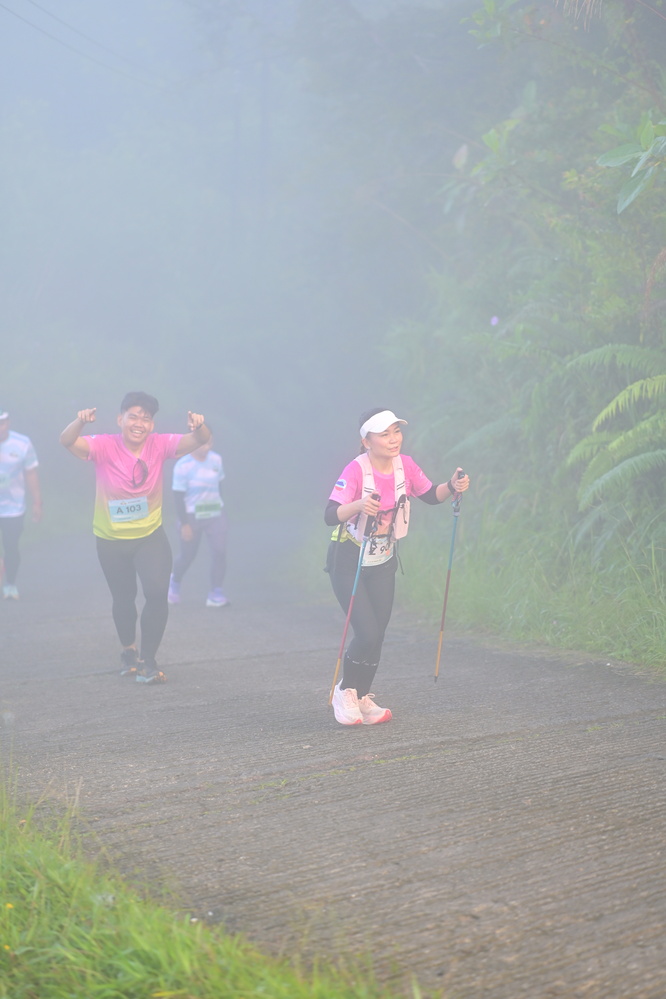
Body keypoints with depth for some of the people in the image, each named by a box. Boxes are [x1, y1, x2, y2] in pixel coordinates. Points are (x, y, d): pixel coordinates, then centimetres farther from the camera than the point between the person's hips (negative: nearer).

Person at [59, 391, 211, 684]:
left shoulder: (159, 445, -14)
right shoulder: (104, 446, -19)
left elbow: (199, 440, -24)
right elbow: (67, 442, -34)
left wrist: (199, 426, -48)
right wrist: (80, 422, -55)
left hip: (150, 536, 0)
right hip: (111, 539, 0)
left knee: (157, 593, -18)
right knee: (123, 598, 18)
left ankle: (147, 660, -2)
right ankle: (128, 650, 45)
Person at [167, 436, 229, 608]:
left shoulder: (216, 459, -2)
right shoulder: (183, 466, -18)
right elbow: (178, 496, -15)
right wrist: (184, 524, -16)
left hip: (215, 514, 4)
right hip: (192, 516, -4)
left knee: (220, 552, -11)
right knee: (188, 556, 9)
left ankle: (215, 594, -4)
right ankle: (175, 581, 40)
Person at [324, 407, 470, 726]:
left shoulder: (404, 465, -7)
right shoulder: (356, 470, -25)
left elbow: (431, 495, 7)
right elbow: (331, 515, -35)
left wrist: (452, 487, -14)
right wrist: (359, 505, -54)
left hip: (383, 562, 6)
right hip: (348, 563, -5)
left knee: (377, 635, 8)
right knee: (367, 633, -13)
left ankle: (362, 698, 27)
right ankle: (345, 691, 12)